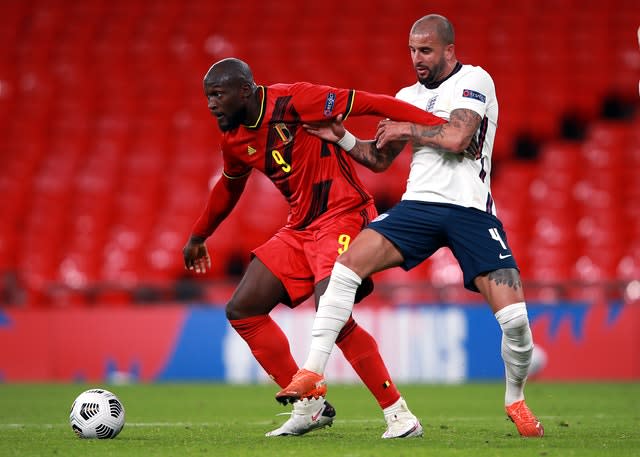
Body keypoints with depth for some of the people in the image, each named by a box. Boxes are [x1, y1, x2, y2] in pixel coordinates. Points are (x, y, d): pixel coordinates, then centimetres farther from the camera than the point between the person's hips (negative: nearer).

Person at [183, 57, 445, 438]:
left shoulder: (292, 101, -17)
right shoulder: (234, 140, 8)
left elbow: (369, 104, -20)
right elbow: (229, 187, 29)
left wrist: (440, 125, -27)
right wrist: (199, 236, 40)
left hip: (343, 216, -9)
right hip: (300, 229, 9)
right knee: (241, 310, 3)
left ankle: (399, 414, -17)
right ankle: (310, 405, 11)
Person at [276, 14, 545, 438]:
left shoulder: (474, 80, -2)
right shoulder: (408, 97, 17)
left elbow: (456, 137, -19)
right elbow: (380, 159, 23)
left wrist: (406, 130, -4)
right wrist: (342, 137, 5)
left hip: (471, 209, -5)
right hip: (419, 204, 5)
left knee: (514, 316, -14)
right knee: (349, 261, -19)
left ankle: (516, 400, 14)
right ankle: (312, 371, -15)